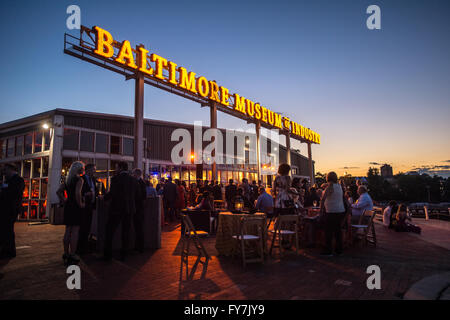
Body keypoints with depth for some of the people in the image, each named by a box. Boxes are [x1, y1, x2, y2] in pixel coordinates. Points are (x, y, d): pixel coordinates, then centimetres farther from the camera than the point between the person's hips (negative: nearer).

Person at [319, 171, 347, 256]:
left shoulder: (330, 187, -13)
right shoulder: (339, 186, 10)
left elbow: (323, 199, -19)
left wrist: (321, 209, -10)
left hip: (331, 212, -8)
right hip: (341, 211, 8)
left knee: (329, 231, 0)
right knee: (338, 230, 13)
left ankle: (328, 250, 4)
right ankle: (339, 250, 20)